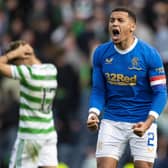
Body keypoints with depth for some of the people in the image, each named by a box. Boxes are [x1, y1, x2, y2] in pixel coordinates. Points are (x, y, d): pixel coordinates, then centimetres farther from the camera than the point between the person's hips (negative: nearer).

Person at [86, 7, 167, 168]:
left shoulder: (149, 54, -10)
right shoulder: (101, 53, 0)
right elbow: (98, 90, 6)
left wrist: (148, 123, -23)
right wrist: (93, 115, -13)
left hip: (142, 123, -3)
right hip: (111, 122, 3)